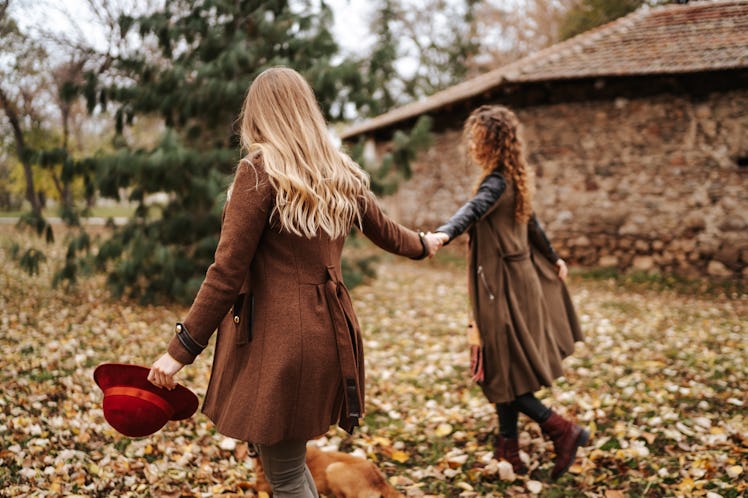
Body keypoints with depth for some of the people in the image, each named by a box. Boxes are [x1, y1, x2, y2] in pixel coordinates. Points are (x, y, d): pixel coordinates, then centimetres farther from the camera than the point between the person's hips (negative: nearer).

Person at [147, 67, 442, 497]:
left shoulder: (260, 171, -12)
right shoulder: (343, 175, 9)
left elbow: (227, 272, -15)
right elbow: (386, 233, 25)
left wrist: (182, 349, -10)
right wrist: (424, 244, 47)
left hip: (277, 338, -7)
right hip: (330, 334, 7)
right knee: (289, 460, 25)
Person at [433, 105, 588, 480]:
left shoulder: (497, 182, -17)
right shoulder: (512, 180, 11)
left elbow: (473, 210, -39)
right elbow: (531, 223, 24)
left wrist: (443, 234, -57)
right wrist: (553, 259, 37)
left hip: (502, 286, -10)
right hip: (518, 278, 10)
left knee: (501, 372, -1)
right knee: (500, 370, 14)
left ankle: (564, 432, 6)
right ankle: (508, 452, 21)